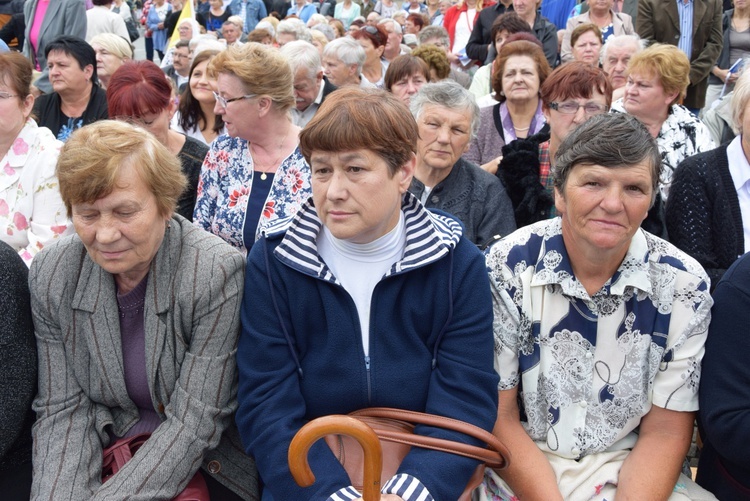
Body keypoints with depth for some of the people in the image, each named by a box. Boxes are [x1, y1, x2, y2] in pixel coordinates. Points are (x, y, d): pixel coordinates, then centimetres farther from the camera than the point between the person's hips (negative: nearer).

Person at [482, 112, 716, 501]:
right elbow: (498, 416, -7)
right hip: (522, 469, -2)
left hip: (630, 469, 2)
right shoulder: (506, 269, -12)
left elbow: (664, 431, -2)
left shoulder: (683, 286, -7)